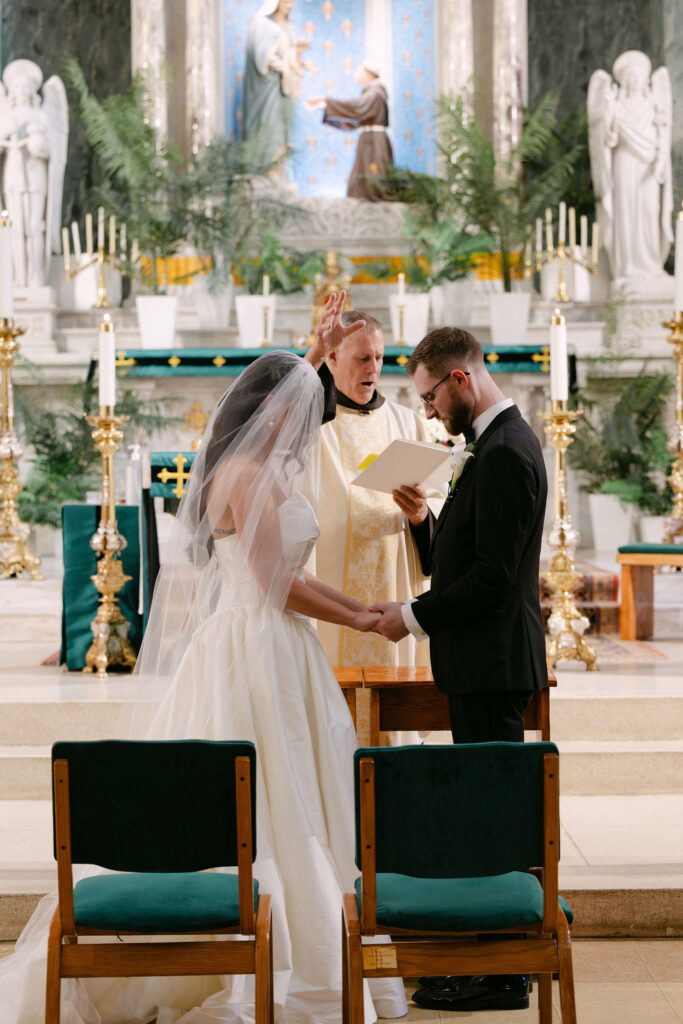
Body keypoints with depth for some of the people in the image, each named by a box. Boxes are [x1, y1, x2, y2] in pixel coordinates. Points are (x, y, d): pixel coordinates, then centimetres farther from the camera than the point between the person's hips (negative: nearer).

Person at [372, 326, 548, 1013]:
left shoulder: (505, 454, -17)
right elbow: (453, 561, 18)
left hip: (492, 665, -10)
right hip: (482, 662, 10)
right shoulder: (497, 444, 16)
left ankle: (500, 977, 4)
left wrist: (416, 617, -13)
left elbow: (493, 575, -21)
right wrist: (422, 517, 1)